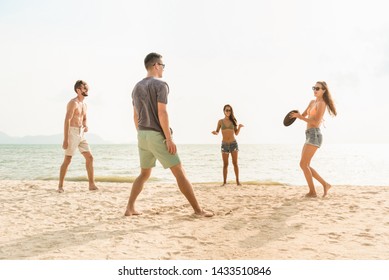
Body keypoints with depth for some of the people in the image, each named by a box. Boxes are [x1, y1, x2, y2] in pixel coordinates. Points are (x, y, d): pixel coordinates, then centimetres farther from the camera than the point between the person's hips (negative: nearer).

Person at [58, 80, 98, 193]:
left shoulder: (84, 105, 15)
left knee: (90, 158, 3)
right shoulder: (73, 103, -11)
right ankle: (60, 185, 7)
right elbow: (67, 121, -18)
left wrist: (85, 126, 4)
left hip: (81, 134, 8)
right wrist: (65, 139, -24)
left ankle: (92, 184, 8)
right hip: (72, 133, -8)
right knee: (67, 160, -4)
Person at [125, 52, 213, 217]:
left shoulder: (137, 87, 14)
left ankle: (130, 208, 14)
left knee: (144, 174, 19)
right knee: (179, 172, -4)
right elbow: (162, 113, -20)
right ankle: (198, 209, -3)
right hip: (157, 136, -7)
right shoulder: (161, 85, -11)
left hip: (142, 136, 8)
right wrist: (169, 139, -18)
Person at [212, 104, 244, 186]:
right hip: (224, 144, -1)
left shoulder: (233, 121, 5)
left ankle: (237, 181, 5)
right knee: (225, 164, 0)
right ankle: (224, 181, 5)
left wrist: (239, 127, -10)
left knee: (235, 163, 0)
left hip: (233, 143, 1)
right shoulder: (220, 121, 3)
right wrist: (214, 132, -17)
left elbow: (236, 133, 8)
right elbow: (217, 132, 6)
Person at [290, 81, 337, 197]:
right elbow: (303, 115, 22)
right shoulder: (312, 102, 19)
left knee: (303, 164, -11)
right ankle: (325, 184, 15)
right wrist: (296, 115, -1)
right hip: (310, 136, 9)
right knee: (305, 165, 9)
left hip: (314, 135, -9)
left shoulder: (322, 103, -8)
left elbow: (316, 122, -16)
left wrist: (299, 117, -18)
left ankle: (312, 192, -3)